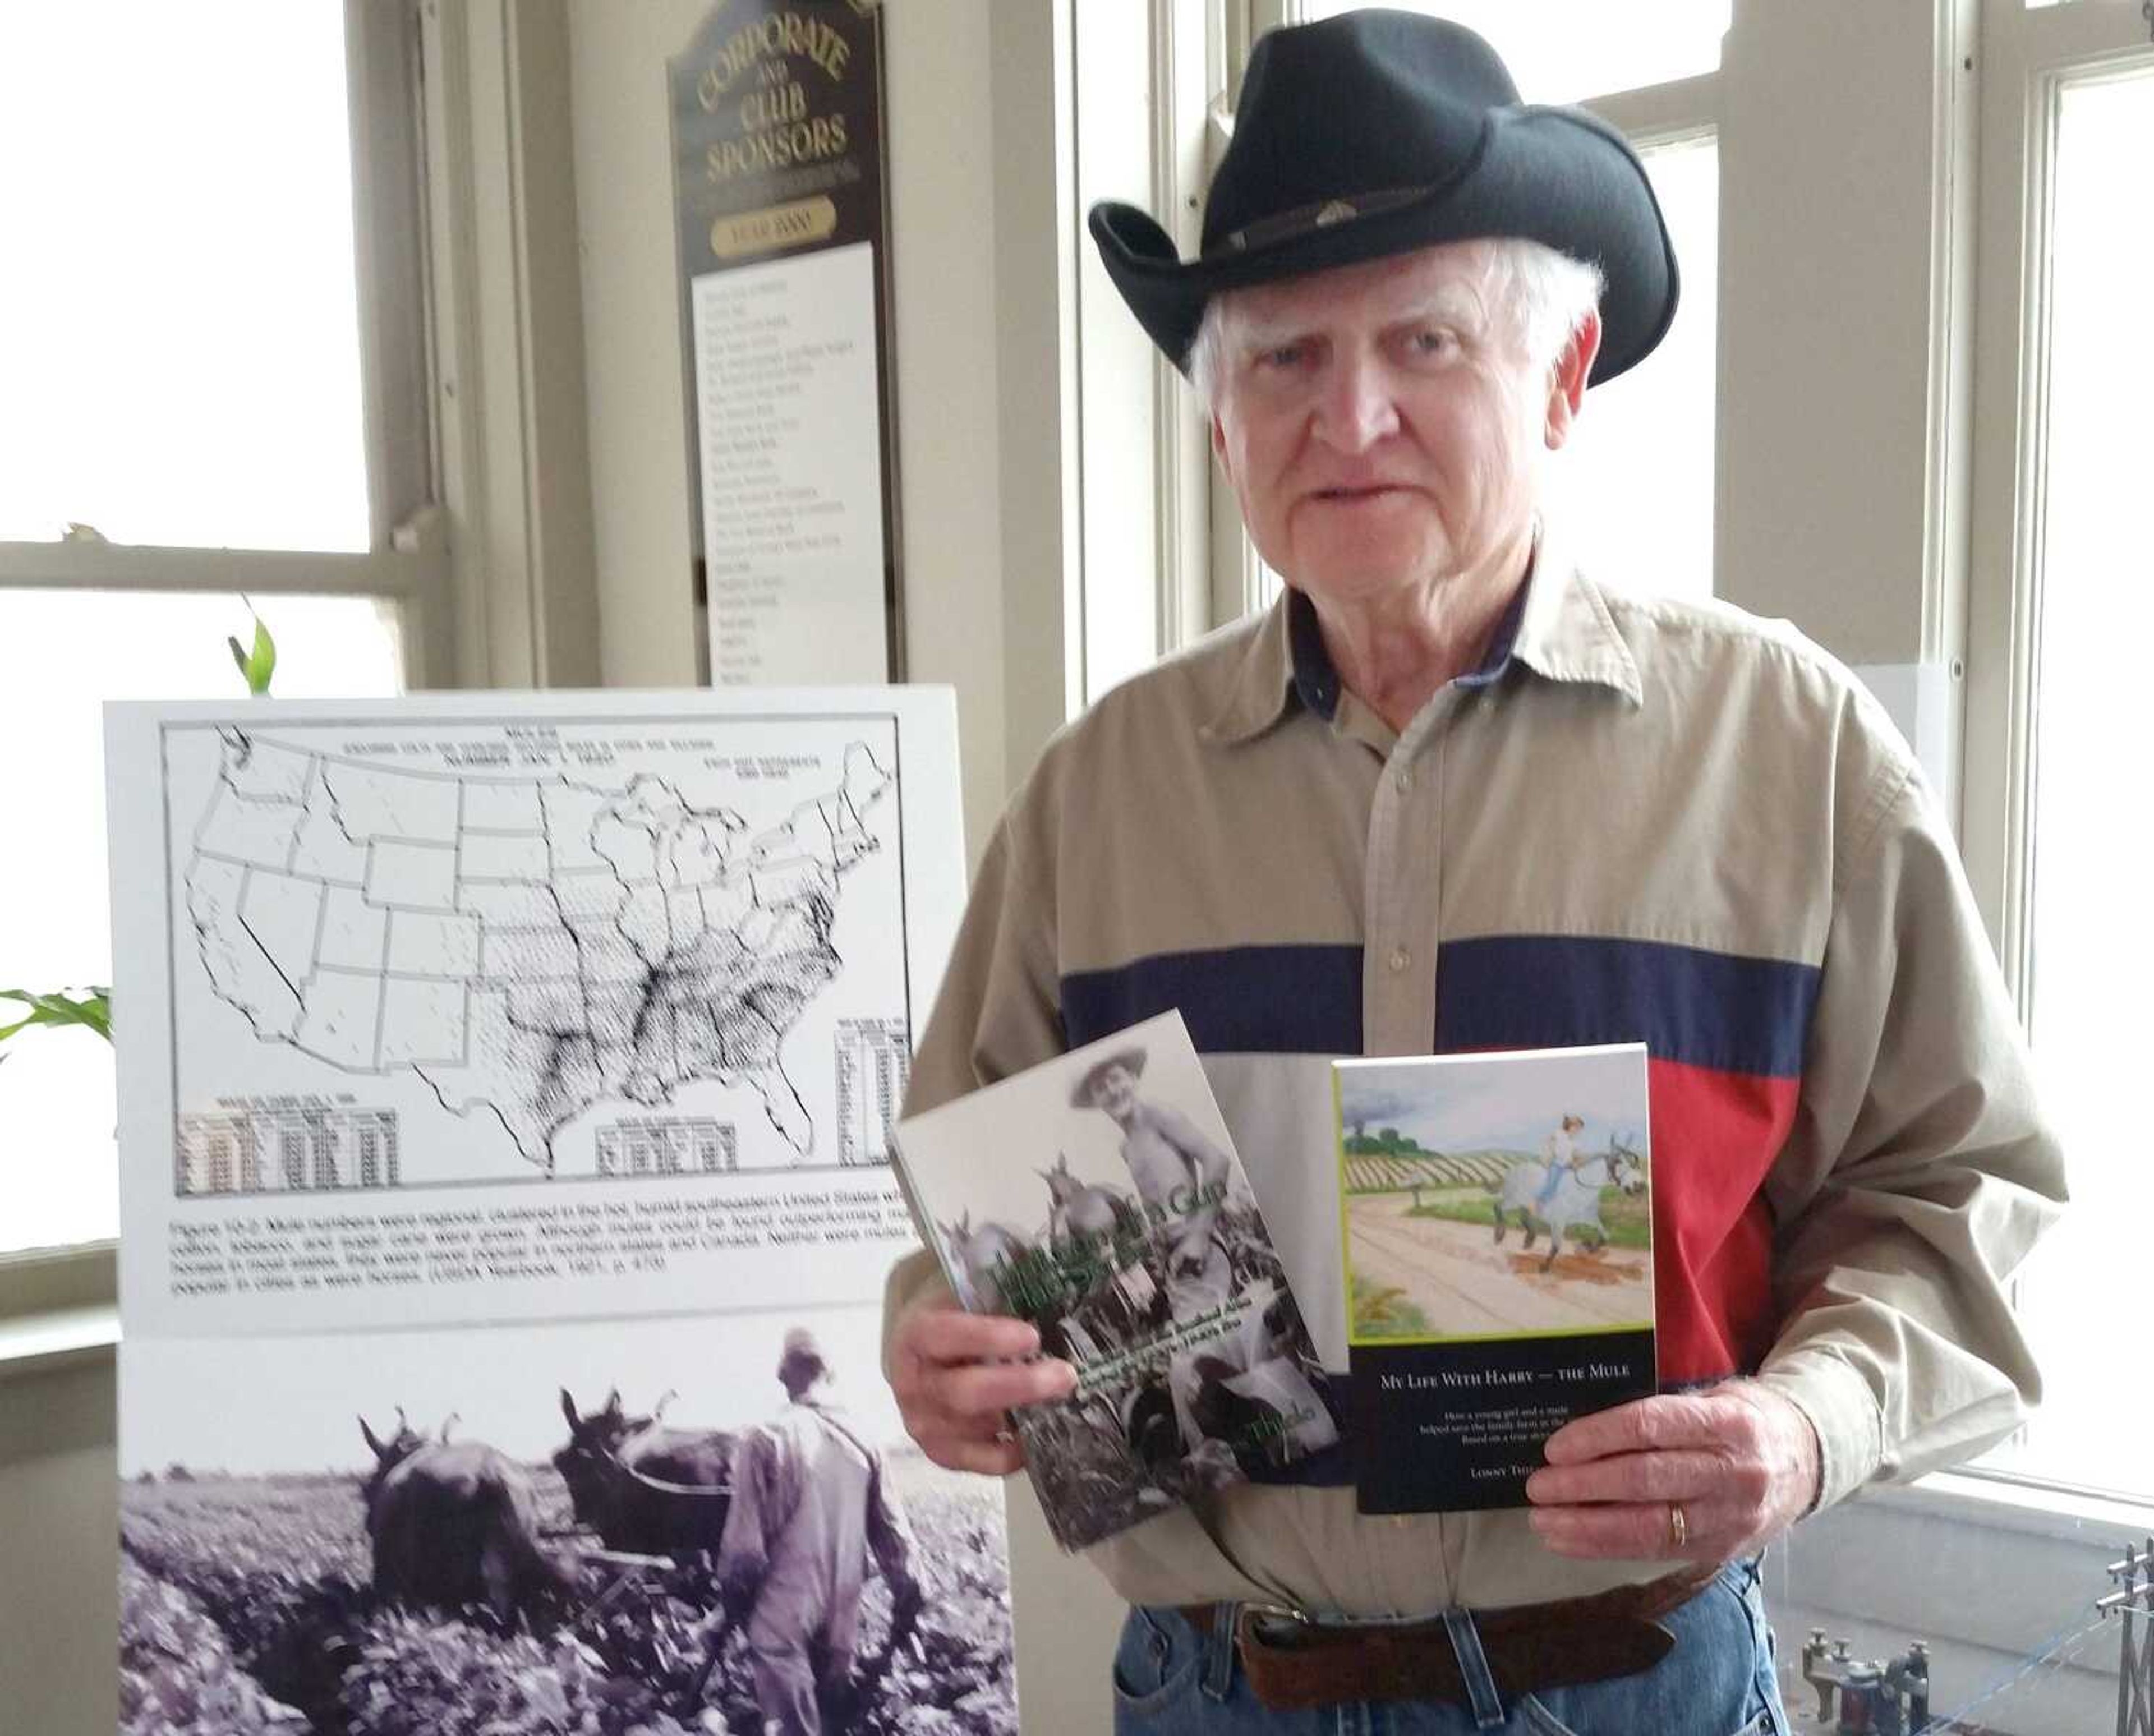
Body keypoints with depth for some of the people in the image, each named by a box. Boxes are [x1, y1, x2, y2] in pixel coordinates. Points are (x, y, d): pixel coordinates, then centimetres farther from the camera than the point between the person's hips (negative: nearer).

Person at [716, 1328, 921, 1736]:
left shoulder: (766, 1439, -13)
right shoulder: (862, 1441, 0)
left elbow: (746, 1537, -12)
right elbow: (890, 1527, 4)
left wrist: (733, 1590, 2)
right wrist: (905, 1586, 13)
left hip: (784, 1614, -5)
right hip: (842, 1619, 5)